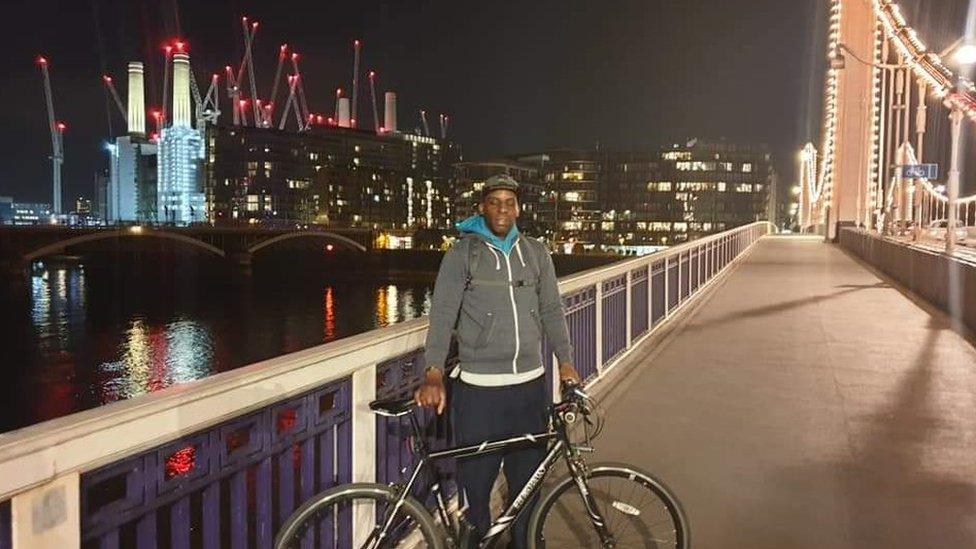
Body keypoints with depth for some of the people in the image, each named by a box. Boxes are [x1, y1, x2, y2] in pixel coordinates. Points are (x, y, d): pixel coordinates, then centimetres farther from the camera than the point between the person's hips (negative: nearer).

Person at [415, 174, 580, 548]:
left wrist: (565, 360, 4)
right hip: (479, 388, -3)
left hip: (530, 383, 4)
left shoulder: (536, 253, 9)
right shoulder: (462, 253, -2)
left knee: (527, 476, 14)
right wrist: (433, 375, -20)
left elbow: (552, 310, 13)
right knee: (476, 478, 3)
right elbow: (443, 314, -10)